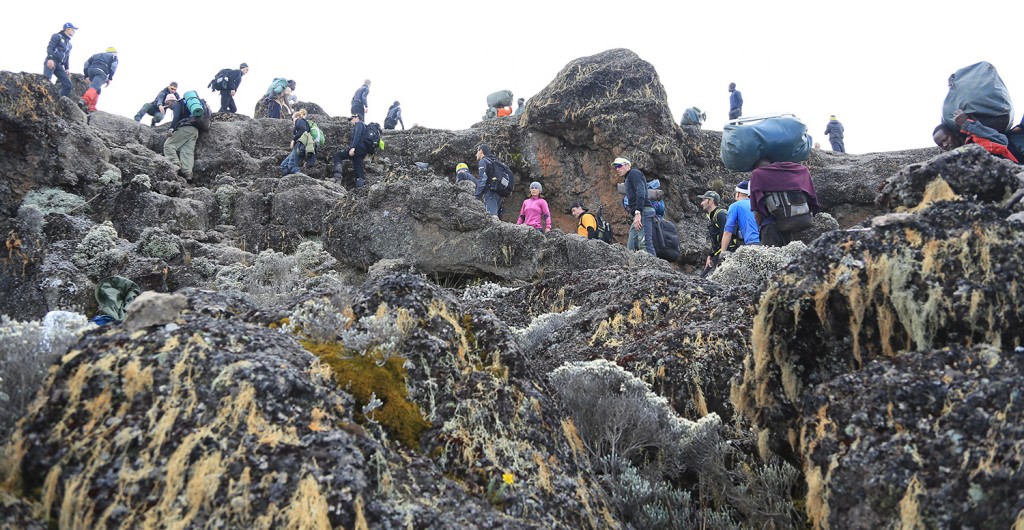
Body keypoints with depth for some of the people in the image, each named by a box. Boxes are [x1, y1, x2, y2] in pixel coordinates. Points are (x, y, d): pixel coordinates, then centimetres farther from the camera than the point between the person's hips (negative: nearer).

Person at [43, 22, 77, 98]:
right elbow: (50, 47, -7)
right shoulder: (57, 36, 6)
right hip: (51, 62, -7)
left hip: (59, 65, 8)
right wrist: (50, 58, -22)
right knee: (46, 79, -28)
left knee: (68, 84, -5)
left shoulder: (69, 44, 28)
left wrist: (67, 69, 17)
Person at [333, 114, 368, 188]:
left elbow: (357, 135, -13)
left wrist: (353, 147, -23)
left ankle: (337, 177, -23)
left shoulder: (359, 124, 5)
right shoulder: (364, 126, 32)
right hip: (363, 151, 9)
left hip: (357, 148, -9)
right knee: (358, 169, 5)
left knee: (337, 156, -7)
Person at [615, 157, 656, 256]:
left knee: (645, 244, -18)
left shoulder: (634, 173, 2)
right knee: (630, 247, 3)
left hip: (643, 212, -10)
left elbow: (641, 193, -14)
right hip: (637, 215, 10)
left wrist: (638, 213, -22)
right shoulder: (628, 179, 30)